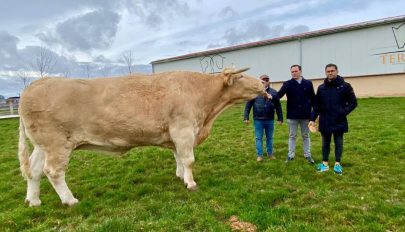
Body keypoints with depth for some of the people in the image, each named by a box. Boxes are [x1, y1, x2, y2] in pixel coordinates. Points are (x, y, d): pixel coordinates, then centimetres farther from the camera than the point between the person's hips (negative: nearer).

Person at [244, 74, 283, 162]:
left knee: (269, 138, 15)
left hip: (270, 120, 1)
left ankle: (270, 153, 30)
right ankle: (259, 155, 19)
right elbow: (248, 105, -3)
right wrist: (246, 117, -6)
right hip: (258, 120, -1)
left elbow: (278, 106, 4)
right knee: (258, 138, 7)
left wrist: (280, 118, 3)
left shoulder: (274, 92, 0)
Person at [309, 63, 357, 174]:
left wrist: (343, 112, -12)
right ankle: (325, 163, 21)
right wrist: (313, 119, 2)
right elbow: (317, 105, 7)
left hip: (339, 121, -2)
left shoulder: (345, 86, -3)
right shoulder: (321, 88, 5)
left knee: (338, 143, 7)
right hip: (324, 121, 3)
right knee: (325, 143, 11)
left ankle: (337, 164, 18)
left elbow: (353, 102, 0)